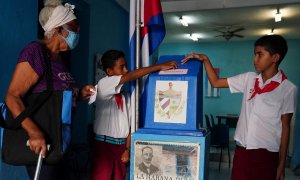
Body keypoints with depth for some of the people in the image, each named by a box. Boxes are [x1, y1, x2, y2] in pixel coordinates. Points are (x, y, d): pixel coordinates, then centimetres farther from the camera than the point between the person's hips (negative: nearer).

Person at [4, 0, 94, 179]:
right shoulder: (35, 51, -17)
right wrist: (33, 131, -35)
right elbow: (12, 96, -23)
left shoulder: (58, 57, 10)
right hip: (40, 142, -9)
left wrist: (80, 94, 3)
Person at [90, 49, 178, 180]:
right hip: (104, 143, -6)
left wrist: (127, 149, 0)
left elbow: (128, 123, 8)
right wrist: (160, 66, -15)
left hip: (121, 145, 6)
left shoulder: (125, 95, 10)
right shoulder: (103, 84, -9)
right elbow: (132, 76, -19)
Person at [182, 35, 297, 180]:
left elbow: (285, 127, -3)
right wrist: (205, 59, -1)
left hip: (266, 153, -3)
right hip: (242, 149, 3)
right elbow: (215, 82, 10)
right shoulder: (248, 79, 4)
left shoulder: (288, 89, -6)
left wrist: (282, 163, -1)